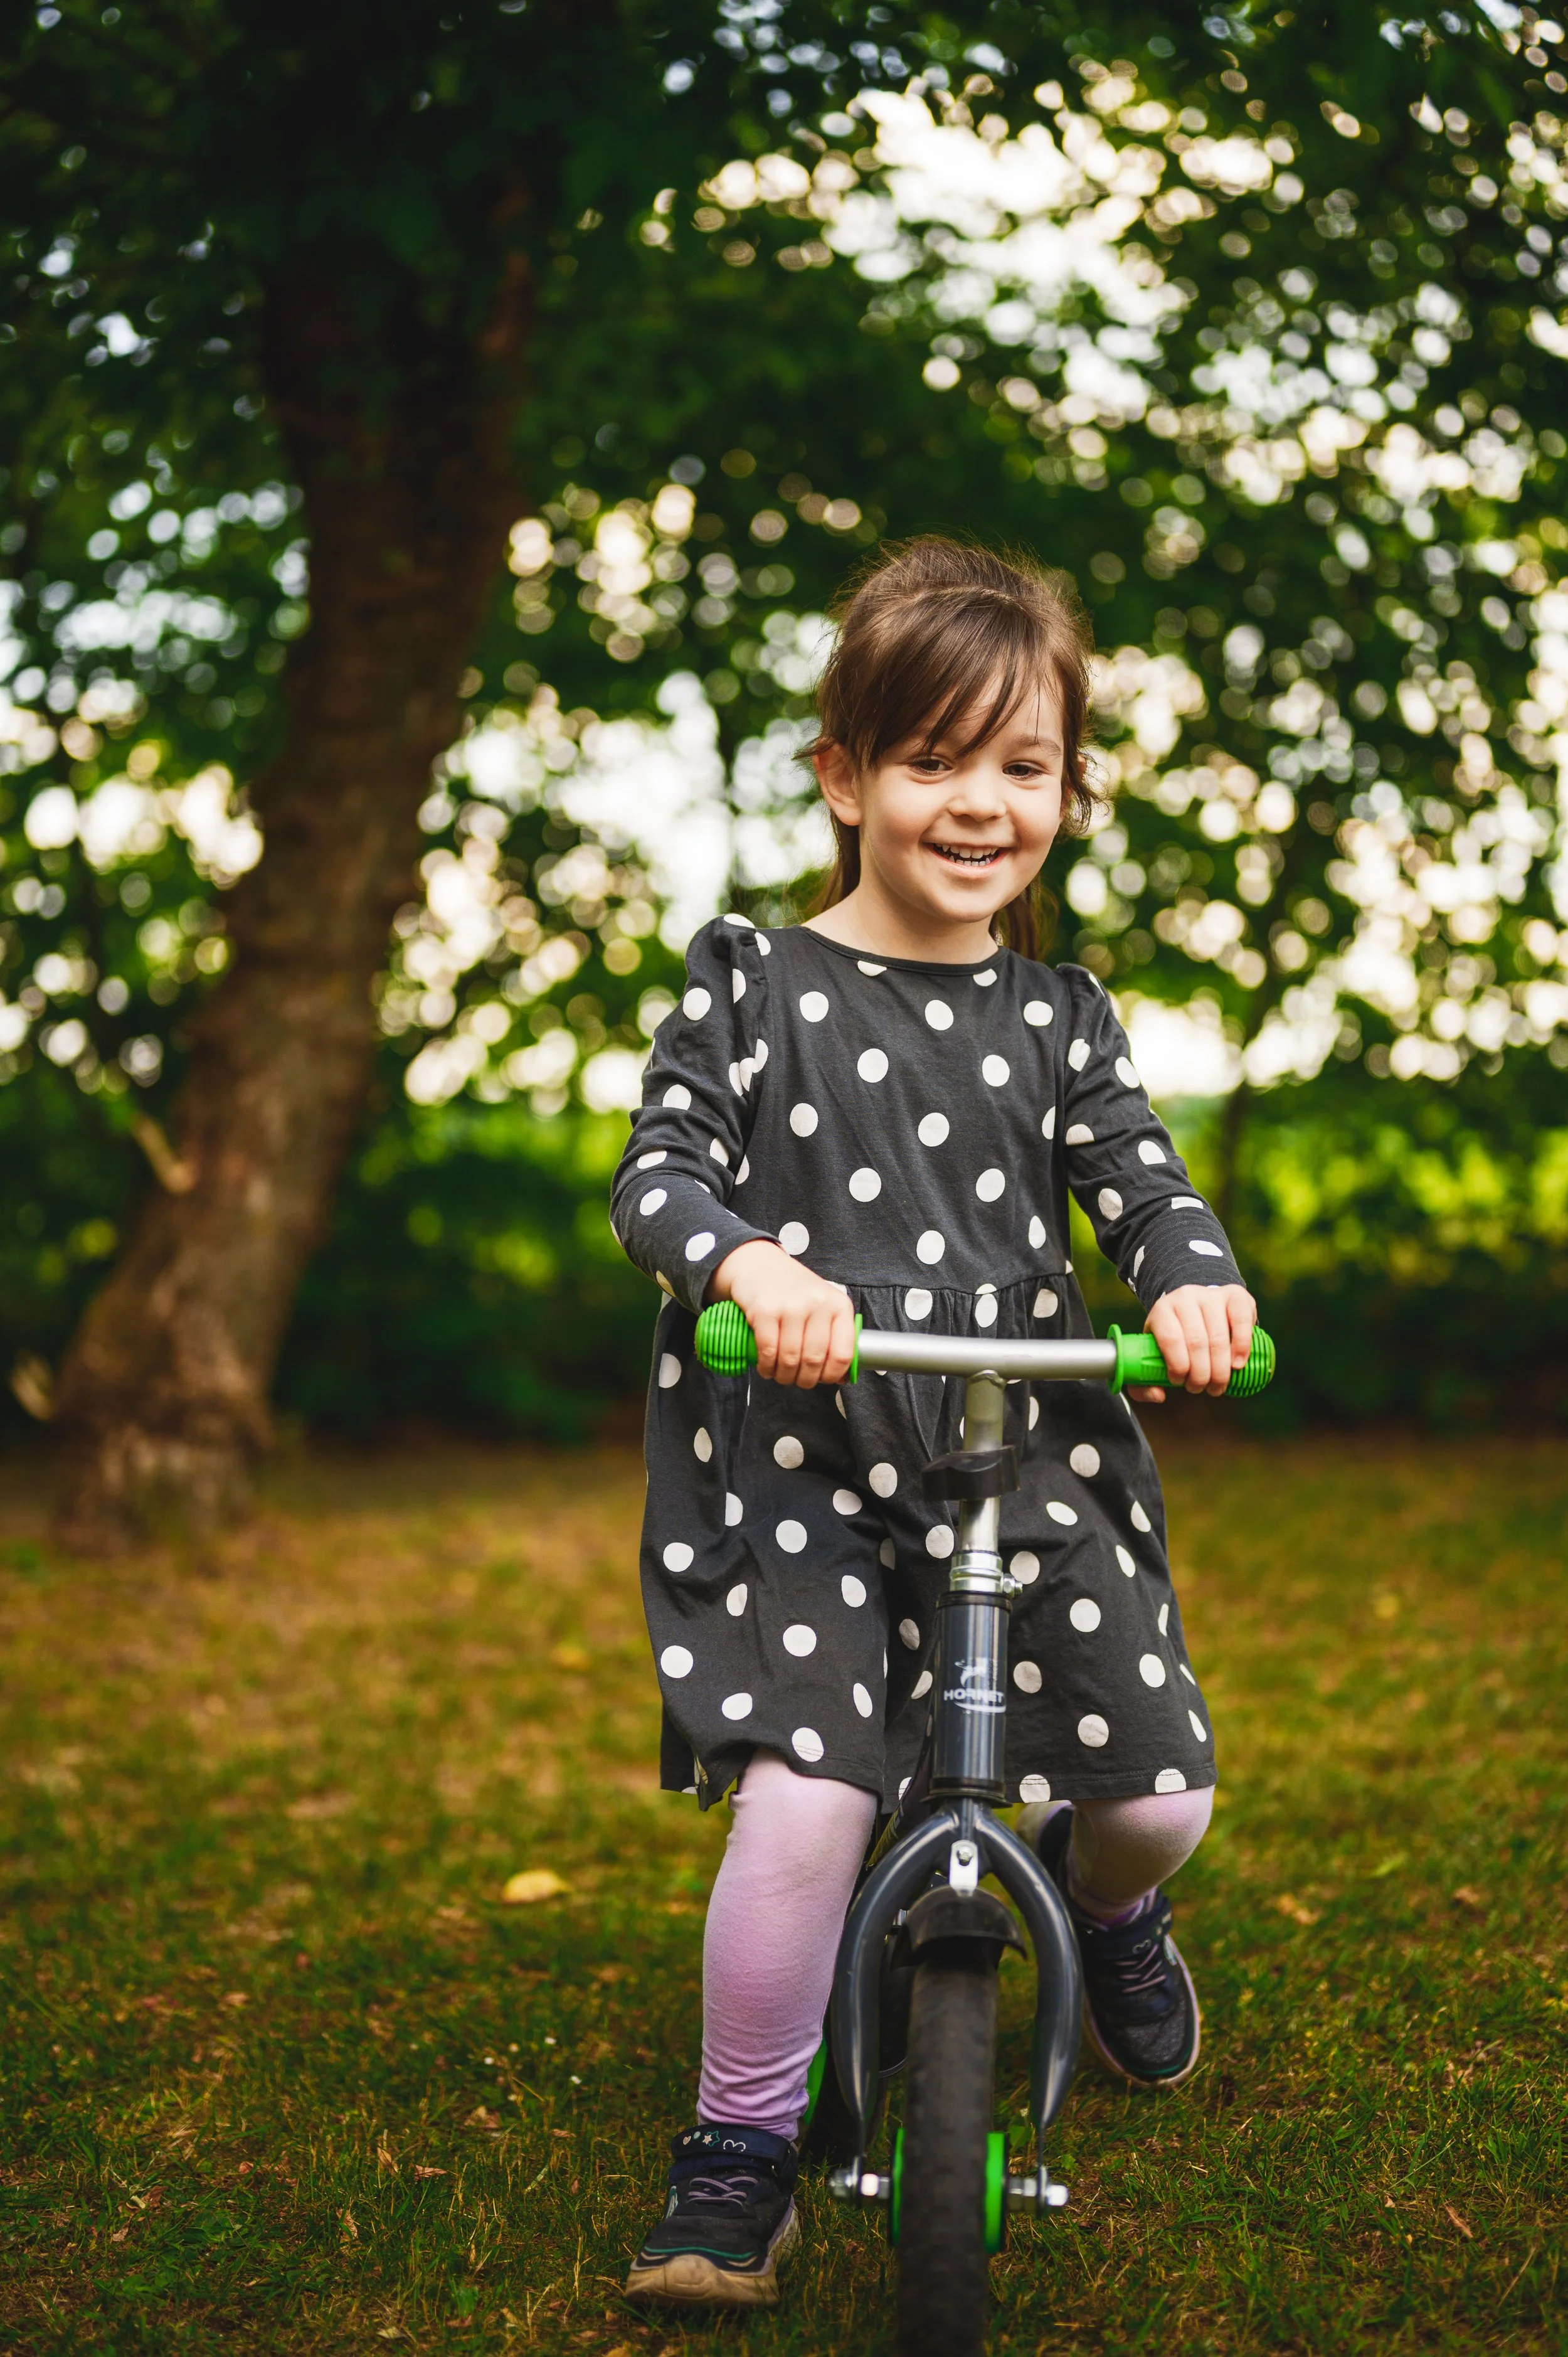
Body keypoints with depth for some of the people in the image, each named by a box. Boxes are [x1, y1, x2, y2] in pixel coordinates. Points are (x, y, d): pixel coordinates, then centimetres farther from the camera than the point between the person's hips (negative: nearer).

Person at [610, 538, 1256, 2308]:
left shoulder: (1058, 1018, 7)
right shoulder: (753, 980, 0)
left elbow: (1142, 1181, 4)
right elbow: (657, 1174, -4)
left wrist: (1190, 1279, -20)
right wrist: (747, 1261, -26)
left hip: (1023, 1449, 3)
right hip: (793, 1454, -3)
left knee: (1160, 1793, 2)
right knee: (805, 1795, -19)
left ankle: (1103, 1903, 42)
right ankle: (741, 2149, 4)